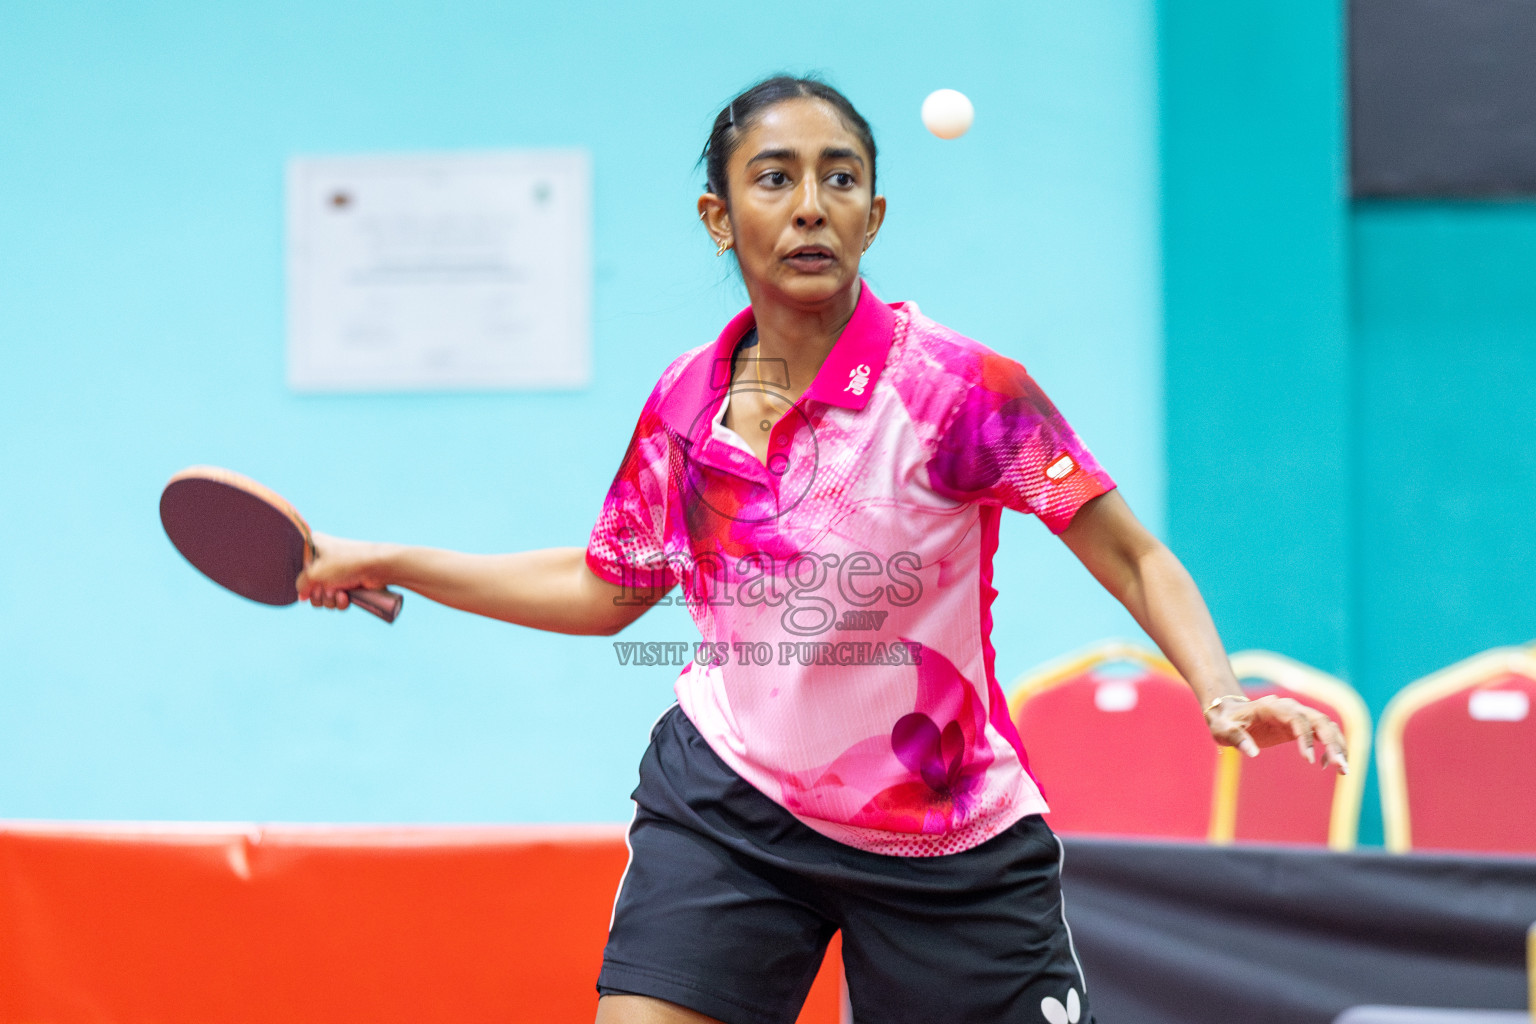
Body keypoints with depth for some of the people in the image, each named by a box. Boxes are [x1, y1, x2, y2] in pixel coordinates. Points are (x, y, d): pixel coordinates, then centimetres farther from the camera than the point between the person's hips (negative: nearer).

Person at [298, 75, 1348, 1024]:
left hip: (947, 845, -2)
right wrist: (381, 563, 13)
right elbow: (604, 589, 15)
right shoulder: (686, 402, -2)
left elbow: (1138, 562, -12)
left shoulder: (960, 386, -16)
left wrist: (1223, 696, -30)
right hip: (723, 805, 3)